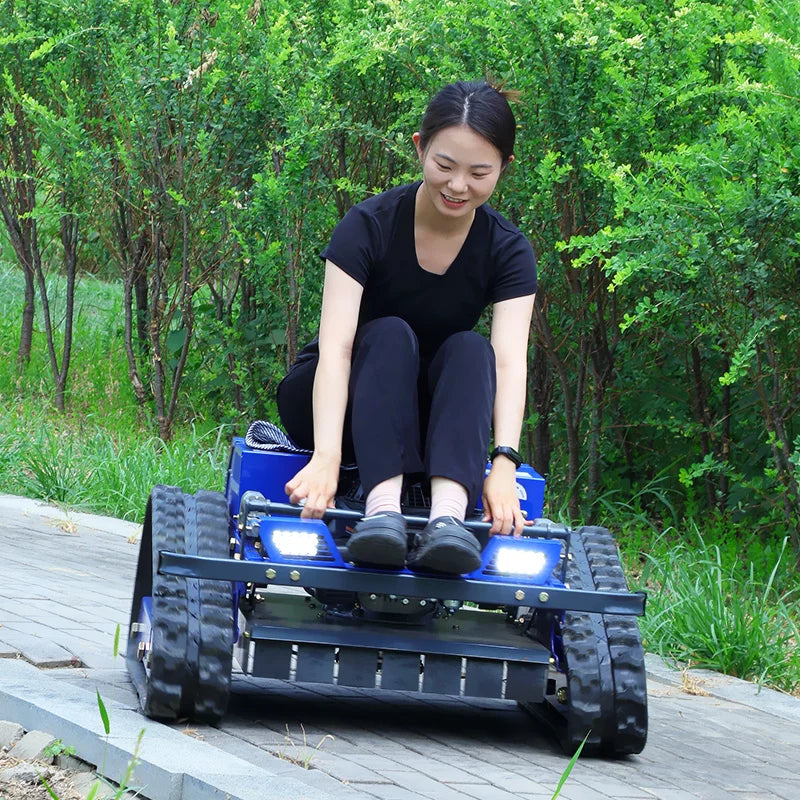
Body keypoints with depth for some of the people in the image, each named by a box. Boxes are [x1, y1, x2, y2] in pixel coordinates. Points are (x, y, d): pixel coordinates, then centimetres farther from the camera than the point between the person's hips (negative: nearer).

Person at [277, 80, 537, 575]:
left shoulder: (507, 251, -9)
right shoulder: (371, 226, -17)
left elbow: (511, 360, -24)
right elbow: (335, 347, -29)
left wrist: (504, 462, -42)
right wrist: (326, 456, -45)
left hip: (432, 417, 2)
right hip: (340, 408, -2)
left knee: (470, 348, -28)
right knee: (390, 335, -31)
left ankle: (448, 514, -52)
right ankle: (382, 508, -53)